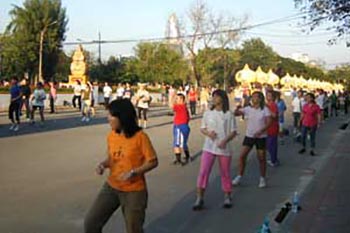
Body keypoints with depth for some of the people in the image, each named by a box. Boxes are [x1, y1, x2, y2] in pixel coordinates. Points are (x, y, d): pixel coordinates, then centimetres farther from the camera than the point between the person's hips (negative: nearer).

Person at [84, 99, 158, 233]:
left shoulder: (140, 137, -18)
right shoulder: (111, 136, -2)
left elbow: (153, 161, -13)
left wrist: (133, 172, -24)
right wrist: (103, 165, -9)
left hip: (134, 191, -5)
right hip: (111, 187, 5)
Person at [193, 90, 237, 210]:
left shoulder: (228, 114, -4)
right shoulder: (208, 113, 4)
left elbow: (233, 132, -2)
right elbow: (202, 128, 10)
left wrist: (225, 140, -19)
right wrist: (208, 133, -12)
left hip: (224, 148, -1)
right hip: (209, 147, 2)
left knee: (225, 173, 9)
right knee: (203, 172, -8)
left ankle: (227, 197, 27)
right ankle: (200, 199, -3)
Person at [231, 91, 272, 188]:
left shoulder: (265, 109, -6)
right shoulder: (248, 109, 1)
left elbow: (269, 122, -12)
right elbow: (236, 113, -7)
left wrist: (260, 131, -25)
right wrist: (238, 107, -29)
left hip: (261, 137, -2)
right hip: (249, 136, 3)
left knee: (261, 158, 5)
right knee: (242, 156, -2)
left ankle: (262, 178, 20)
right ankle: (239, 176, 11)